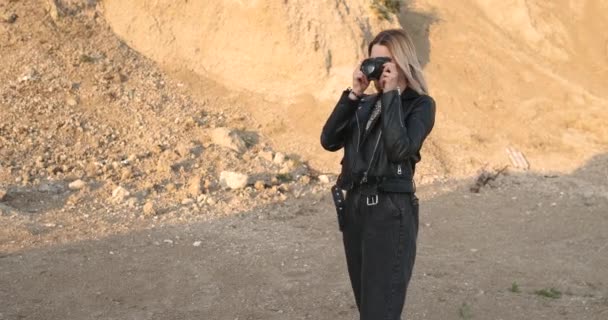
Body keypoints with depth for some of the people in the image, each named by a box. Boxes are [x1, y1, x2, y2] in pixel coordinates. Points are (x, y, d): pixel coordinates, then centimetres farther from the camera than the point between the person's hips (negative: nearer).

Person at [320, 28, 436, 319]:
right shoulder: (365, 104, 13)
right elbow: (329, 141, 1)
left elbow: (400, 149, -20)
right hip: (353, 206, 6)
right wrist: (354, 95, -3)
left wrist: (391, 95, -13)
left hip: (390, 210, -6)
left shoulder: (420, 104, -3)